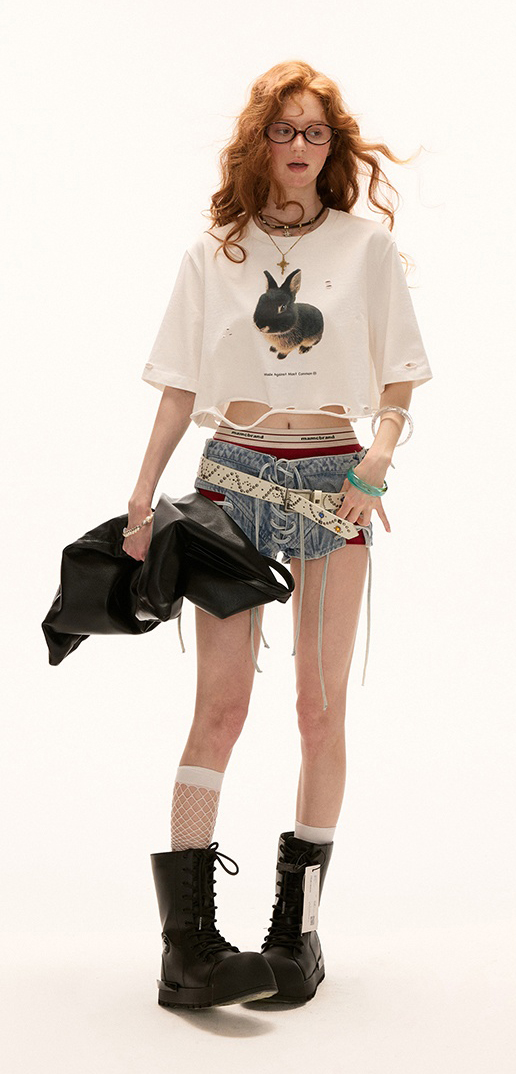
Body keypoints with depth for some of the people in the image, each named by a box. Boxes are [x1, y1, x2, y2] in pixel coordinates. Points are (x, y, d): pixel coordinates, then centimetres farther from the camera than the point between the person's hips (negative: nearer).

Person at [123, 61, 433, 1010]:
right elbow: (182, 387, 9)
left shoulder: (365, 244, 7)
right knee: (220, 702, -7)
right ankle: (187, 937, -7)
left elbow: (399, 376, 8)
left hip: (333, 477, 0)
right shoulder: (214, 250, 9)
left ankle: (299, 926, 12)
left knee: (320, 704, 2)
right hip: (234, 470, 0)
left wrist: (380, 456, -11)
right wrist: (142, 494, 2)